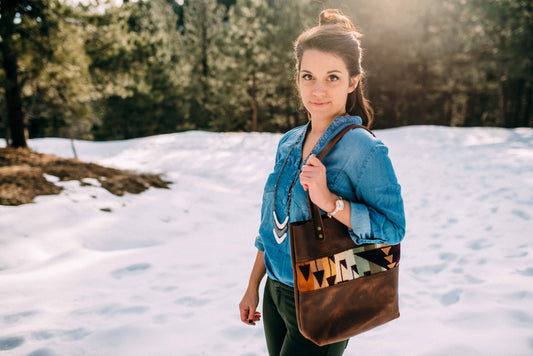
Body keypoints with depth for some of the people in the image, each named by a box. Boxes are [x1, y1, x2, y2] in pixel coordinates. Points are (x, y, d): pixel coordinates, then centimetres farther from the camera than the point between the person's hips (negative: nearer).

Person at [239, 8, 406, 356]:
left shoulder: (363, 149, -18)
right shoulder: (289, 143, 2)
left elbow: (394, 228, -19)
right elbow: (272, 223, 9)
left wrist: (331, 202, -30)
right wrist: (253, 286, 14)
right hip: (275, 293, 6)